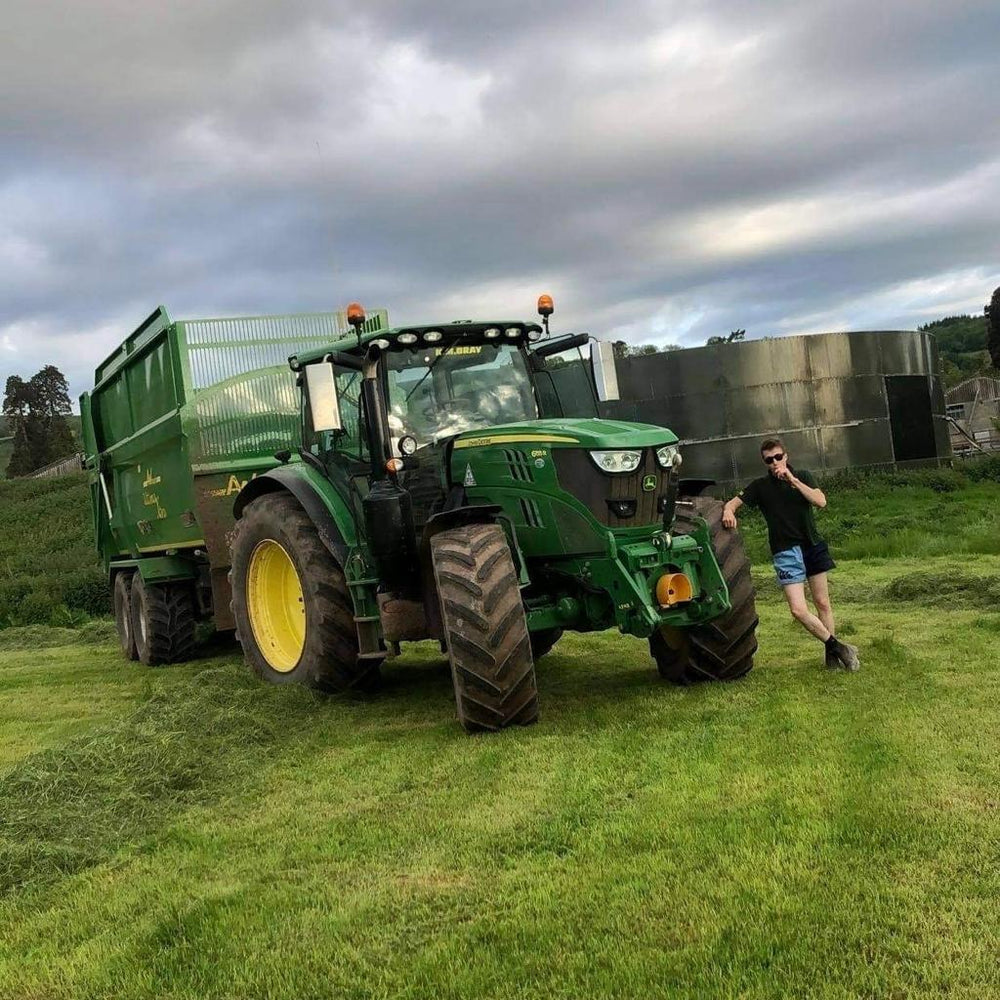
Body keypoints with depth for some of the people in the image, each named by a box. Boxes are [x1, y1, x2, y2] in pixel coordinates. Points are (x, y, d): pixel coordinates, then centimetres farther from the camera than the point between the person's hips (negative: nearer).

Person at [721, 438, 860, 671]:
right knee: (798, 609, -13)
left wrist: (792, 480, -19)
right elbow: (734, 502, -6)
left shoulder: (802, 476, 3)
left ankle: (832, 654, 23)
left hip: (813, 545, 2)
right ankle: (838, 647, 1)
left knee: (823, 603, 9)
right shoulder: (761, 486, 0)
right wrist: (728, 511, -30)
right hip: (785, 551, -2)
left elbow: (820, 501, -11)